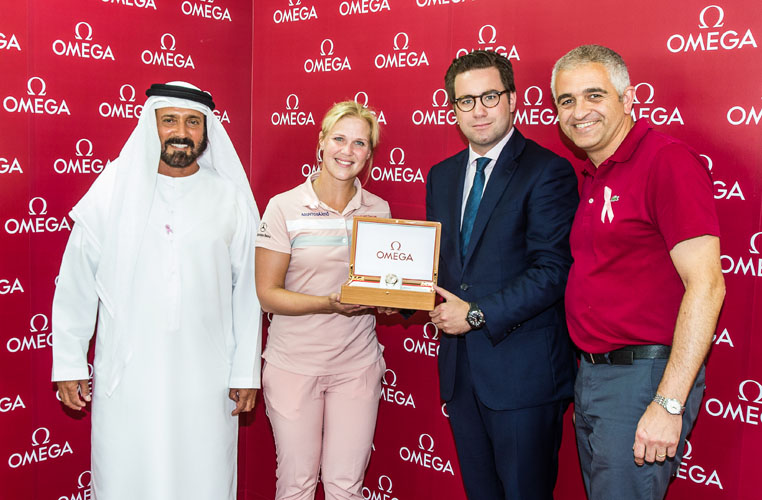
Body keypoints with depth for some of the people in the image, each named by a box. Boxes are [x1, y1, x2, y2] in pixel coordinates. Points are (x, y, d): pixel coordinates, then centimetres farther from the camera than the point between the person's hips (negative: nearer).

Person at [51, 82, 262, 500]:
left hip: (206, 382, 0)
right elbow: (76, 285, 4)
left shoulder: (232, 199, 1)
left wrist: (246, 372, 3)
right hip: (125, 377, 0)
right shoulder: (112, 191, 0)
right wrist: (68, 364, 4)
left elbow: (248, 292, 3)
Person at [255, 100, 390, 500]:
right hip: (294, 363, -2)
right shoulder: (284, 207, -5)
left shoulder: (378, 210, 6)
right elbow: (267, 294, -8)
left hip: (357, 363, 3)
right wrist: (329, 304, -23)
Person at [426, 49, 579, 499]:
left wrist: (477, 314, -18)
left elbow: (552, 272, -17)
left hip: (522, 372, -6)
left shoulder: (547, 171, -10)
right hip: (460, 368, 7)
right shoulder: (442, 175, 12)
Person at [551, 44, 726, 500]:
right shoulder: (593, 177, 13)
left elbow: (706, 286, -21)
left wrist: (668, 405, -23)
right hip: (592, 373, 9)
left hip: (642, 376, -9)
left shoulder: (668, 161, -15)